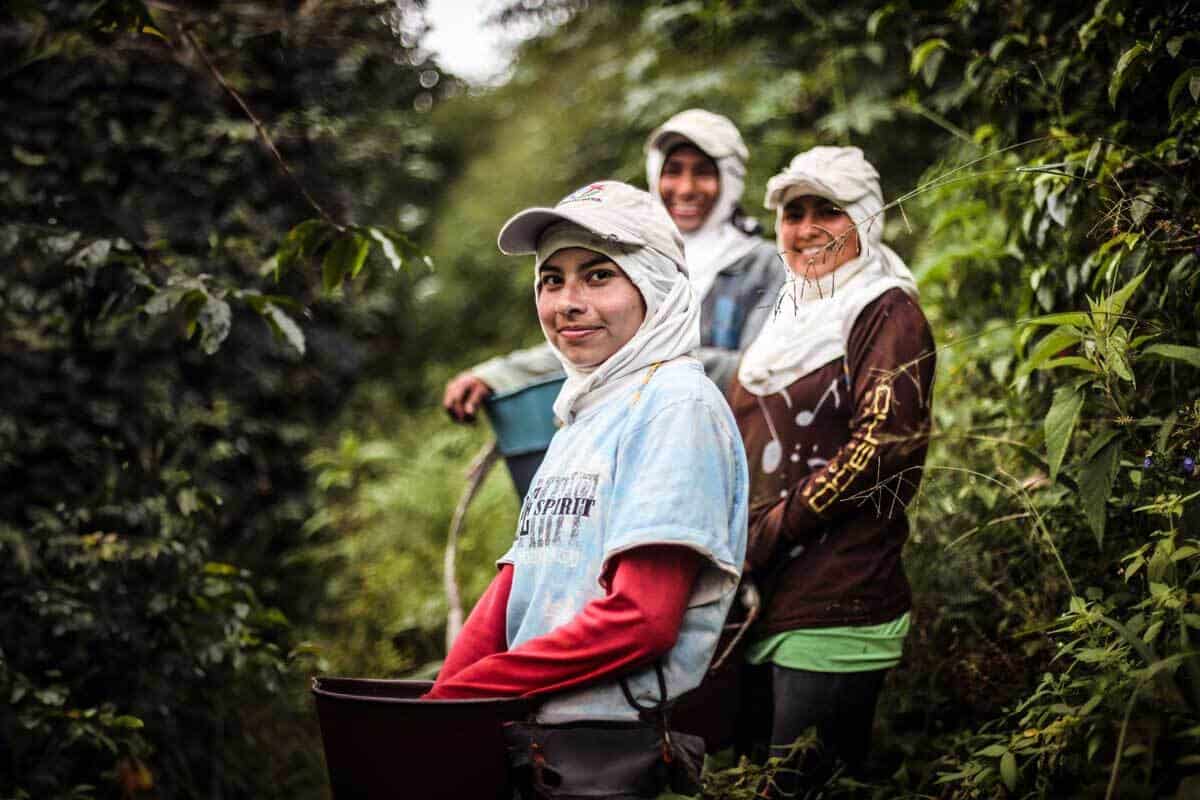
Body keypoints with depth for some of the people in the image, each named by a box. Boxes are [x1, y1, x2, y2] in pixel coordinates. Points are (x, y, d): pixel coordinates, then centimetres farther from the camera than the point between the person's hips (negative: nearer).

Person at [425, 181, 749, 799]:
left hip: (616, 749, -8)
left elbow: (642, 617, -19)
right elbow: (512, 592, 12)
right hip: (531, 737, 8)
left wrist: (460, 693, -14)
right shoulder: (579, 420, 18)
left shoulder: (679, 403, -9)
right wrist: (435, 707, -4)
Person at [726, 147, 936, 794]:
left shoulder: (888, 313, -5)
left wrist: (772, 529, -16)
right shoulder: (792, 316, 19)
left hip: (838, 600, -8)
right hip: (766, 596, 8)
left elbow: (882, 441, -17)